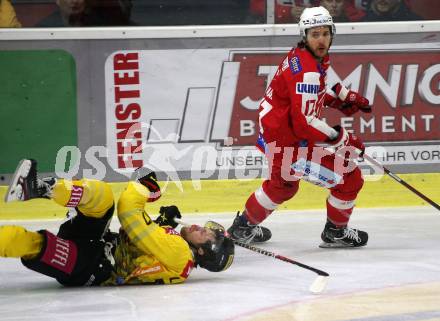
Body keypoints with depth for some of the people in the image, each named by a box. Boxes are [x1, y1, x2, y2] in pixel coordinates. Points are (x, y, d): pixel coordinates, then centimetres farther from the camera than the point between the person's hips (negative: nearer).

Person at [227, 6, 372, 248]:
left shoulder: (306, 57, 5)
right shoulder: (307, 71, -26)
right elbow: (305, 123, -29)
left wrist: (344, 97, 13)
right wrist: (342, 139, -22)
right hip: (289, 142, -11)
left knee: (283, 184, 36)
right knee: (350, 178, -6)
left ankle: (244, 227, 50)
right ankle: (335, 232, 13)